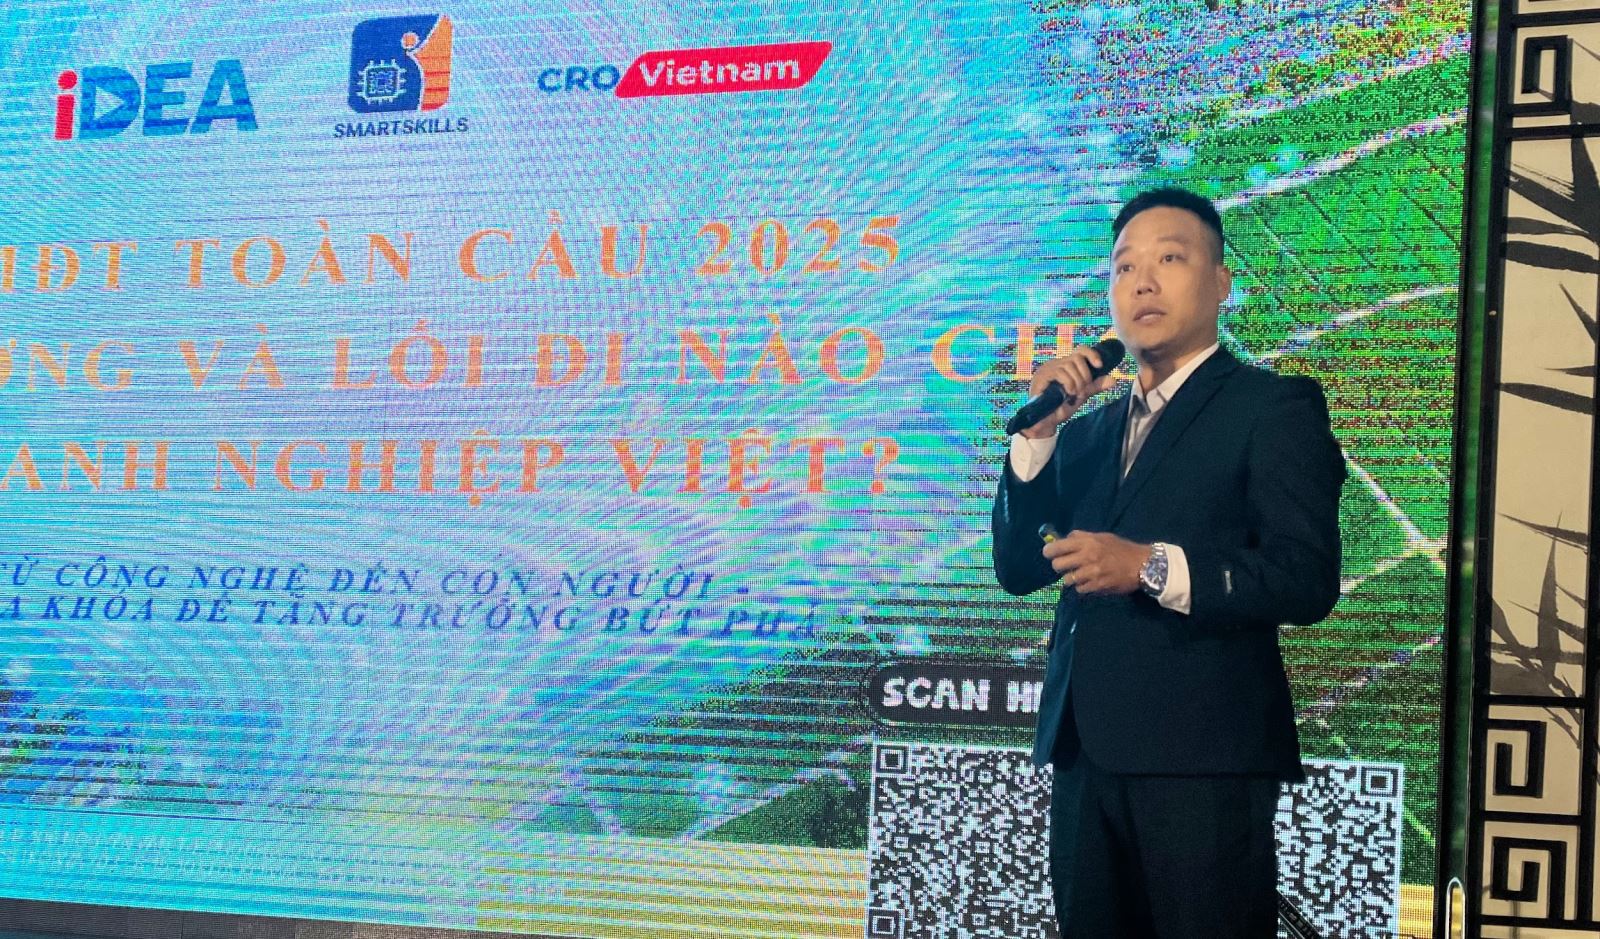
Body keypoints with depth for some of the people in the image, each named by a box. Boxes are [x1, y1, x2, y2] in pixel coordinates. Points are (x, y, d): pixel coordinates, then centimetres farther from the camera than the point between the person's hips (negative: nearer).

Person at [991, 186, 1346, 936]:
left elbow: (1307, 580, -12)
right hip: (1085, 756, 6)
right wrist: (1038, 431, 2)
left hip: (1202, 760, -6)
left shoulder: (1274, 408, -1)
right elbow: (1017, 569, 13)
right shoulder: (1089, 430, 19)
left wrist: (1153, 567, -21)